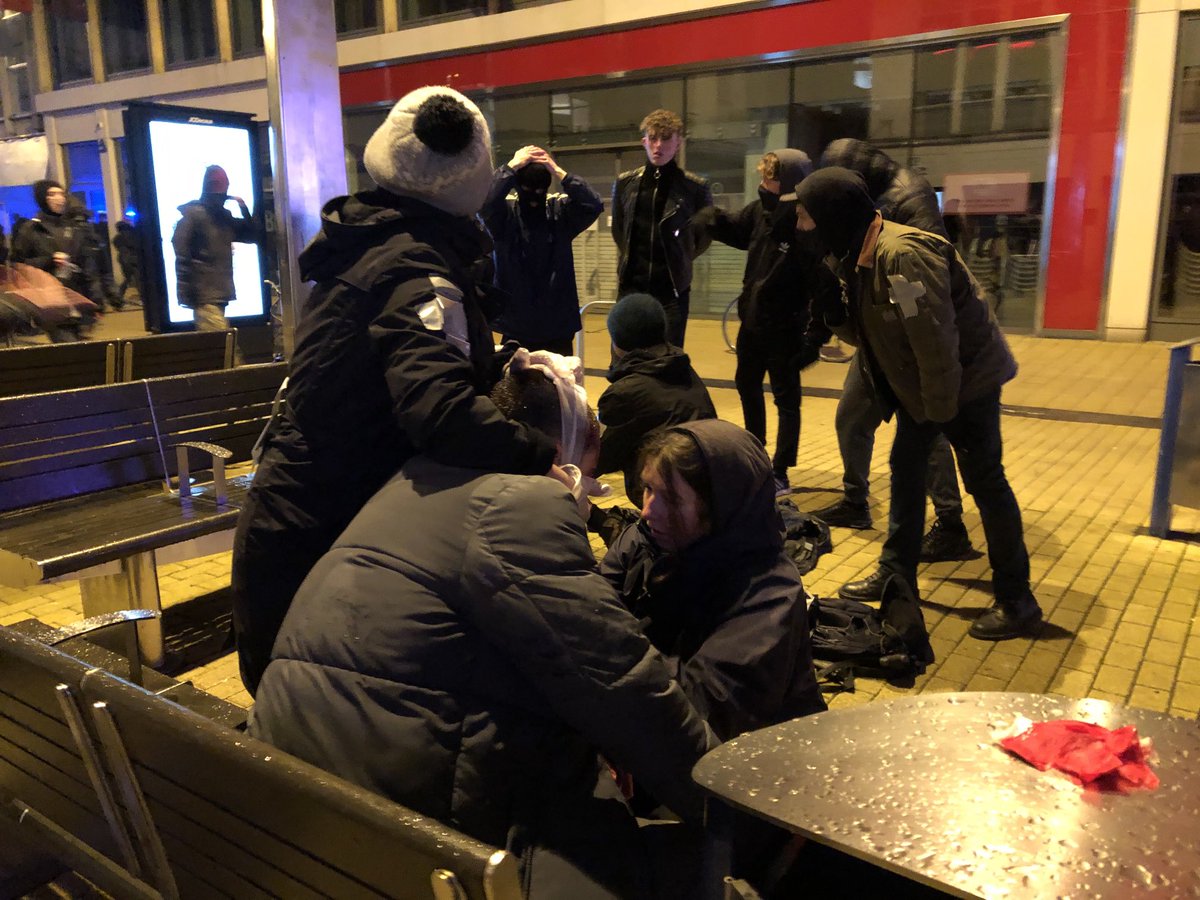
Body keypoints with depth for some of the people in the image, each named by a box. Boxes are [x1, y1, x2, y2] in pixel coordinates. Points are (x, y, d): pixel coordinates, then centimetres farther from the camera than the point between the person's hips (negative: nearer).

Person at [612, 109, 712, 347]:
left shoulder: (695, 187, -4)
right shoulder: (625, 183, 3)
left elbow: (704, 236, 9)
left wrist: (679, 261, 9)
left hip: (672, 290, -2)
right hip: (631, 287, 2)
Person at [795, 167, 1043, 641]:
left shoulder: (904, 255, -29)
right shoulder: (860, 256, 2)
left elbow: (936, 341, -29)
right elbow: (870, 330, 8)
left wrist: (939, 412, -21)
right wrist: (834, 313, -9)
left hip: (966, 379, -9)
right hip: (918, 385, 9)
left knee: (984, 481, -2)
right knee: (905, 468, 12)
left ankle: (1017, 602, 10)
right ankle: (896, 576, 25)